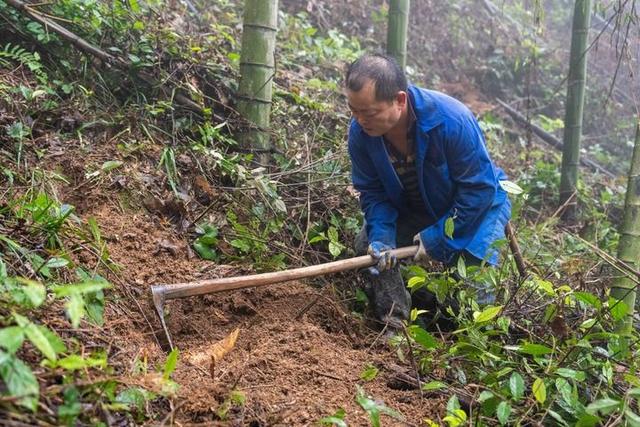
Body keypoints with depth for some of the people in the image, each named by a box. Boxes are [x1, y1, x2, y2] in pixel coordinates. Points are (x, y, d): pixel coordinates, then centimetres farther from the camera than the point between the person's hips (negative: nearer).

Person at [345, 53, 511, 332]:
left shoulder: (452, 120, -37)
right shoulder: (360, 131, -23)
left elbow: (479, 188, -29)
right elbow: (371, 191, -11)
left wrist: (438, 238, -28)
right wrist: (380, 236, -28)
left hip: (479, 204, -4)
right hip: (412, 209, 5)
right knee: (367, 247, -12)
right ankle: (394, 327, 2)